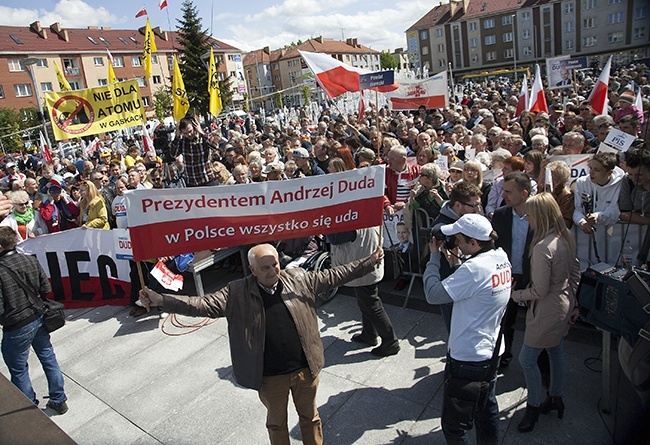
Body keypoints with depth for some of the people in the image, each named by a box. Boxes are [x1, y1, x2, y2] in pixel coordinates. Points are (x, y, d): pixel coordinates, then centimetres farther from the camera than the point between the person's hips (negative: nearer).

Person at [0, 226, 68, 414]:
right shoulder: (31, 260, -6)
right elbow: (46, 289, 1)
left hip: (16, 327, -5)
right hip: (39, 318, 6)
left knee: (18, 370, 15)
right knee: (48, 357, 20)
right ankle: (58, 400, 32)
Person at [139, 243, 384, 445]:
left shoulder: (298, 279, -8)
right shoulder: (237, 293, -14)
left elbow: (334, 276, -4)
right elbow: (204, 304, -20)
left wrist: (370, 261, -5)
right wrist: (161, 300, -31)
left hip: (306, 368, 2)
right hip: (270, 376, -1)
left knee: (310, 416, 24)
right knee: (277, 423, 23)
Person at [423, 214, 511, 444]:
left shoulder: (474, 268, -29)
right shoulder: (501, 258, -1)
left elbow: (434, 294, -25)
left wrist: (434, 255, -15)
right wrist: (457, 263, -2)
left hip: (466, 358, -9)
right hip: (490, 351, 9)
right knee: (487, 411, 25)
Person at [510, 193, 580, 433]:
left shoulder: (542, 248, -29)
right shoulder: (566, 238, -1)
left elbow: (540, 290, -25)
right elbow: (575, 272, 9)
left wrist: (514, 294, -9)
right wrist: (573, 302, 19)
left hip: (547, 310, -9)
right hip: (564, 304, 9)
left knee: (527, 359, 6)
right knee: (556, 352, 24)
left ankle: (534, 407, 21)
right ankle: (556, 398, 42)